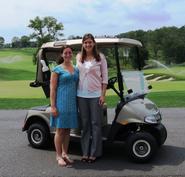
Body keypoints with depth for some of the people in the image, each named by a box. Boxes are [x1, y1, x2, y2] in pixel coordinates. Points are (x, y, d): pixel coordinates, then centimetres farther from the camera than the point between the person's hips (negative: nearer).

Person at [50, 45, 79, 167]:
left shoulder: (76, 69, 13)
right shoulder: (57, 69, -3)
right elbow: (52, 88, -7)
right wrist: (53, 106, -13)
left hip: (73, 103, 5)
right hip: (61, 102, -5)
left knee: (67, 129, 11)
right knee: (60, 129, 1)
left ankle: (65, 154, 22)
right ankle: (59, 156, 12)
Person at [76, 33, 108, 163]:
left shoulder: (100, 57, -1)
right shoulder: (79, 57, 8)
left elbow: (105, 77, -1)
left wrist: (103, 94, -8)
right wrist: (75, 92, 8)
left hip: (95, 94, -3)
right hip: (81, 94, 3)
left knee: (95, 124, 2)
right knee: (84, 124, 8)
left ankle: (94, 153, 12)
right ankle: (85, 152, 18)